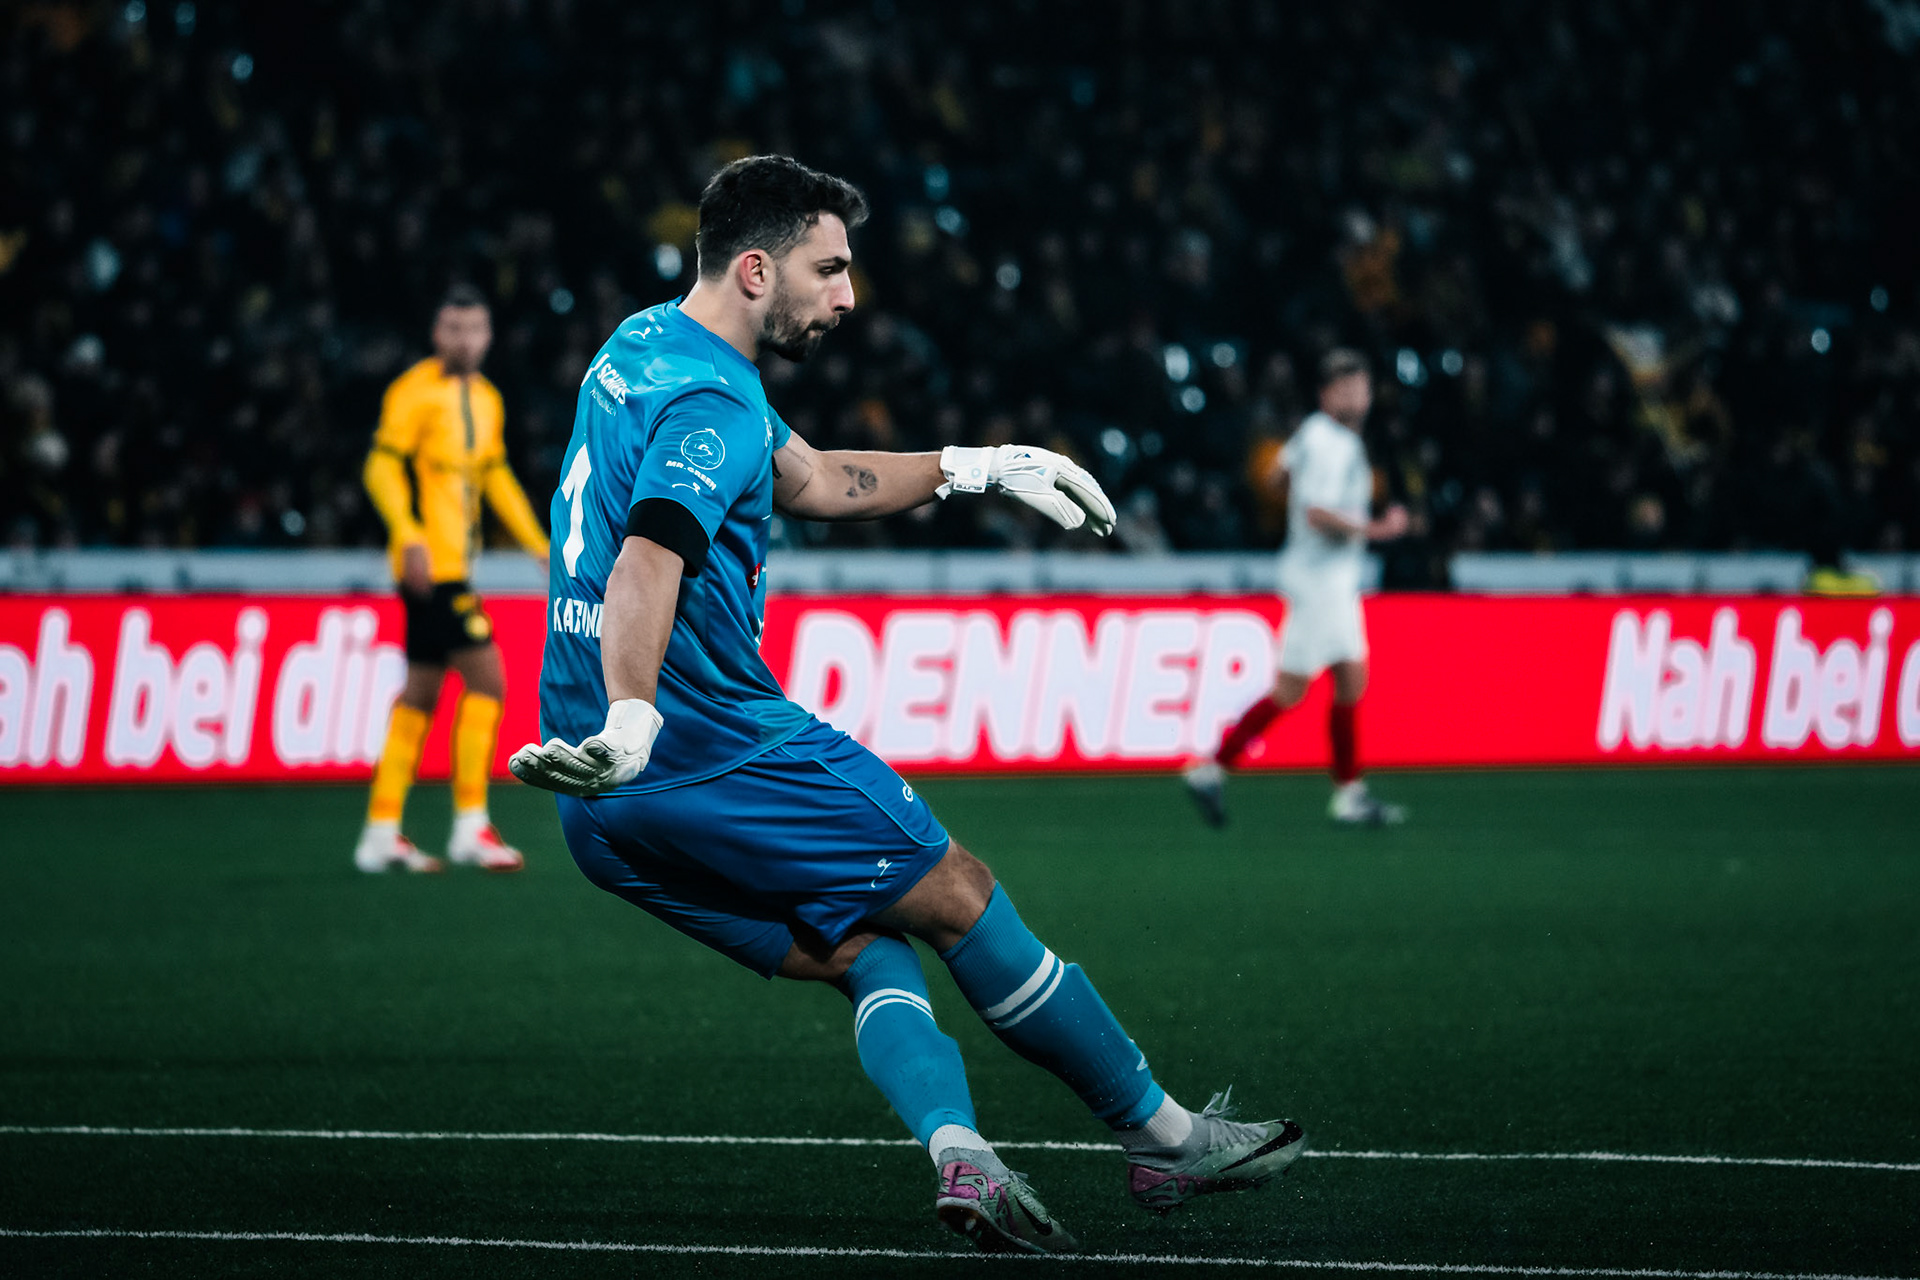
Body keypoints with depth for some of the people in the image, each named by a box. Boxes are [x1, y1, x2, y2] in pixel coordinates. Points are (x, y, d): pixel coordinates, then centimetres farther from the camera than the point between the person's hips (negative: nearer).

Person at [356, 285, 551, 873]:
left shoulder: (486, 399, 17)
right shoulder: (415, 391, -9)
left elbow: (496, 476, 28)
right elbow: (383, 466, -15)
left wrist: (539, 544, 25)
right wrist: (408, 534, -28)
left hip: (452, 565, 9)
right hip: (429, 563, -9)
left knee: (421, 693, 10)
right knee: (486, 678, -12)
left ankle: (381, 831, 15)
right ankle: (470, 824, -9)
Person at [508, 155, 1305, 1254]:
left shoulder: (645, 346, 17)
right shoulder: (709, 402, -16)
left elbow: (809, 479, 31)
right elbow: (646, 567, -34)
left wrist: (979, 467, 33)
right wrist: (632, 725, -48)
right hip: (715, 747, -9)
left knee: (868, 953, 9)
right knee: (958, 899, 4)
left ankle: (959, 1153, -15)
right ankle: (1167, 1139, 12)